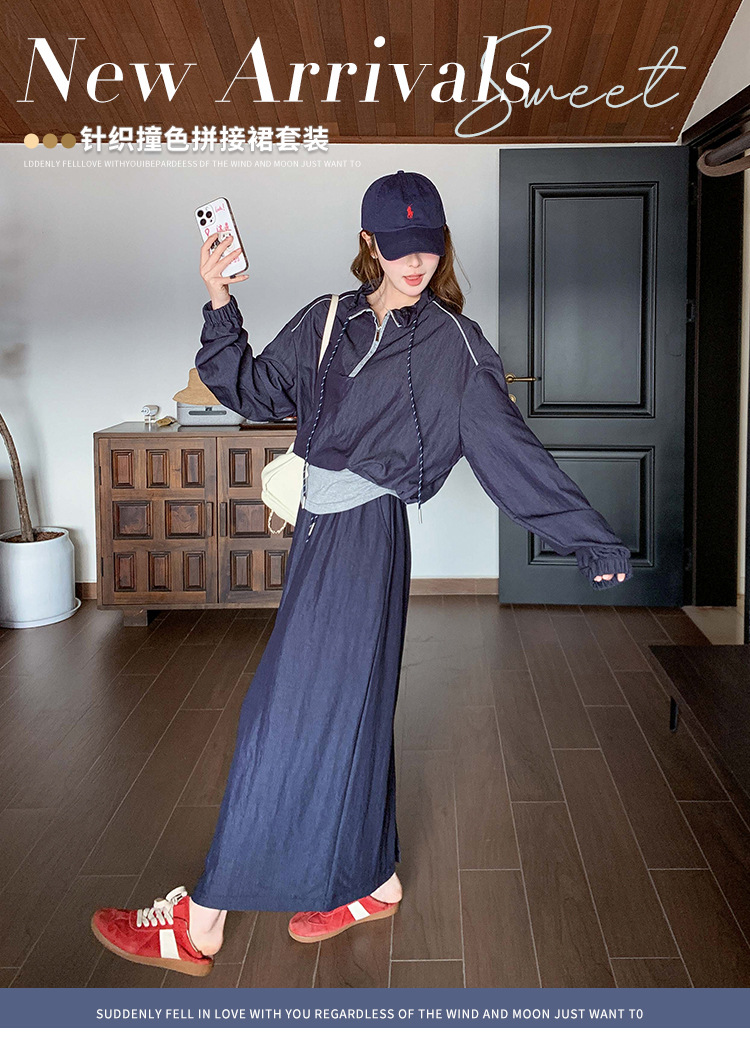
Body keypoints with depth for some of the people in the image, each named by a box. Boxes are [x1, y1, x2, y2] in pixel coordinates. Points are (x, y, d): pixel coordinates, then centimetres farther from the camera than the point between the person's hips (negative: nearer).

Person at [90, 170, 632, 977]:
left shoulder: (452, 344, -4)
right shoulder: (327, 319, 10)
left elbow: (510, 448, -3)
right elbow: (254, 393, 14)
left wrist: (593, 542, -4)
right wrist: (219, 303, 3)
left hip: (366, 537, -6)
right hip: (319, 527, 6)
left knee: (291, 714, -4)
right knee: (348, 704, 14)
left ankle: (200, 925, 5)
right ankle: (374, 881, 32)